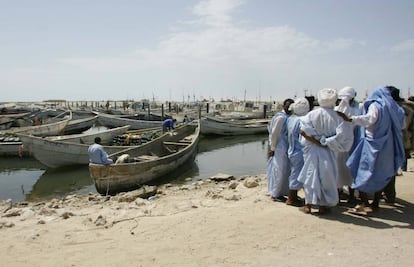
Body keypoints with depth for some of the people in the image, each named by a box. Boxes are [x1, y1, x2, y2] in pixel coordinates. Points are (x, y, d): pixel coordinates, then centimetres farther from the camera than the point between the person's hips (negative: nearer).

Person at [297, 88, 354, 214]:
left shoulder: (312, 114, -6)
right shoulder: (337, 117, -9)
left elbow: (303, 131, -15)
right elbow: (341, 135, -19)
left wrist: (316, 141, -9)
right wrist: (324, 142, -11)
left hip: (311, 150, 1)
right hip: (327, 152, -1)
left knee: (311, 174, 11)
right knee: (326, 175, 11)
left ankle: (308, 205, 17)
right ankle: (322, 206, 18)